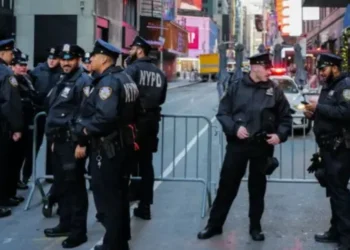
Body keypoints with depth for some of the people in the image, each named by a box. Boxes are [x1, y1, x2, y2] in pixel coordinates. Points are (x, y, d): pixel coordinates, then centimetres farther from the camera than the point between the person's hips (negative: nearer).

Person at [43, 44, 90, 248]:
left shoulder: (83, 81, -12)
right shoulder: (63, 81, 17)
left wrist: (81, 143, -22)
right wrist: (53, 139, 20)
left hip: (72, 142, -9)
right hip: (59, 141, 9)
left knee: (75, 186, -2)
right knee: (61, 185, 16)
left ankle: (78, 231, 7)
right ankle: (66, 224, 28)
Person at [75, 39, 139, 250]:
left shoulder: (108, 82, -19)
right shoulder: (125, 78, 11)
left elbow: (105, 116, -32)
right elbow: (128, 111, 15)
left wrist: (84, 129, -19)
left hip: (107, 147, -10)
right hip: (123, 143, 10)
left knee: (107, 196, 1)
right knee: (119, 193, 19)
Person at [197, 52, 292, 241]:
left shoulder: (274, 91, 3)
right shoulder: (236, 87, 0)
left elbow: (285, 117, 9)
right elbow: (222, 113, 1)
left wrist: (280, 135, -8)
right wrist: (234, 128, -15)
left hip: (262, 147, 1)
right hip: (237, 145, -1)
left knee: (257, 188, 12)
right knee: (227, 185, 5)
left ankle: (255, 226, 26)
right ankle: (214, 224, 17)